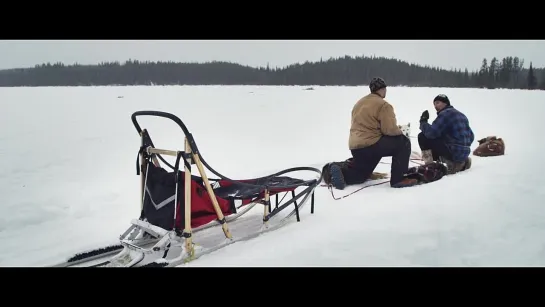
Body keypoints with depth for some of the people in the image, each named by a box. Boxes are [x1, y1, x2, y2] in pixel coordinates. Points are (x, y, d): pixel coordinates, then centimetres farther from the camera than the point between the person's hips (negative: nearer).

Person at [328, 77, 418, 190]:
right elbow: (390, 129, -16)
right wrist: (400, 132, 7)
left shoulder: (360, 102, 21)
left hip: (355, 147, 9)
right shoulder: (383, 105, -8)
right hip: (371, 144, -9)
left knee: (360, 174, 24)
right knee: (403, 142, 1)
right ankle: (398, 179, -2)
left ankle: (340, 172, -5)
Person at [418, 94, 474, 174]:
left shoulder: (445, 113, -9)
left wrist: (423, 122, 0)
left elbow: (431, 133, -19)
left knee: (423, 137, -7)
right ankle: (462, 162, 19)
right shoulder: (461, 115, 19)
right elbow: (471, 136, 23)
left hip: (452, 152, -9)